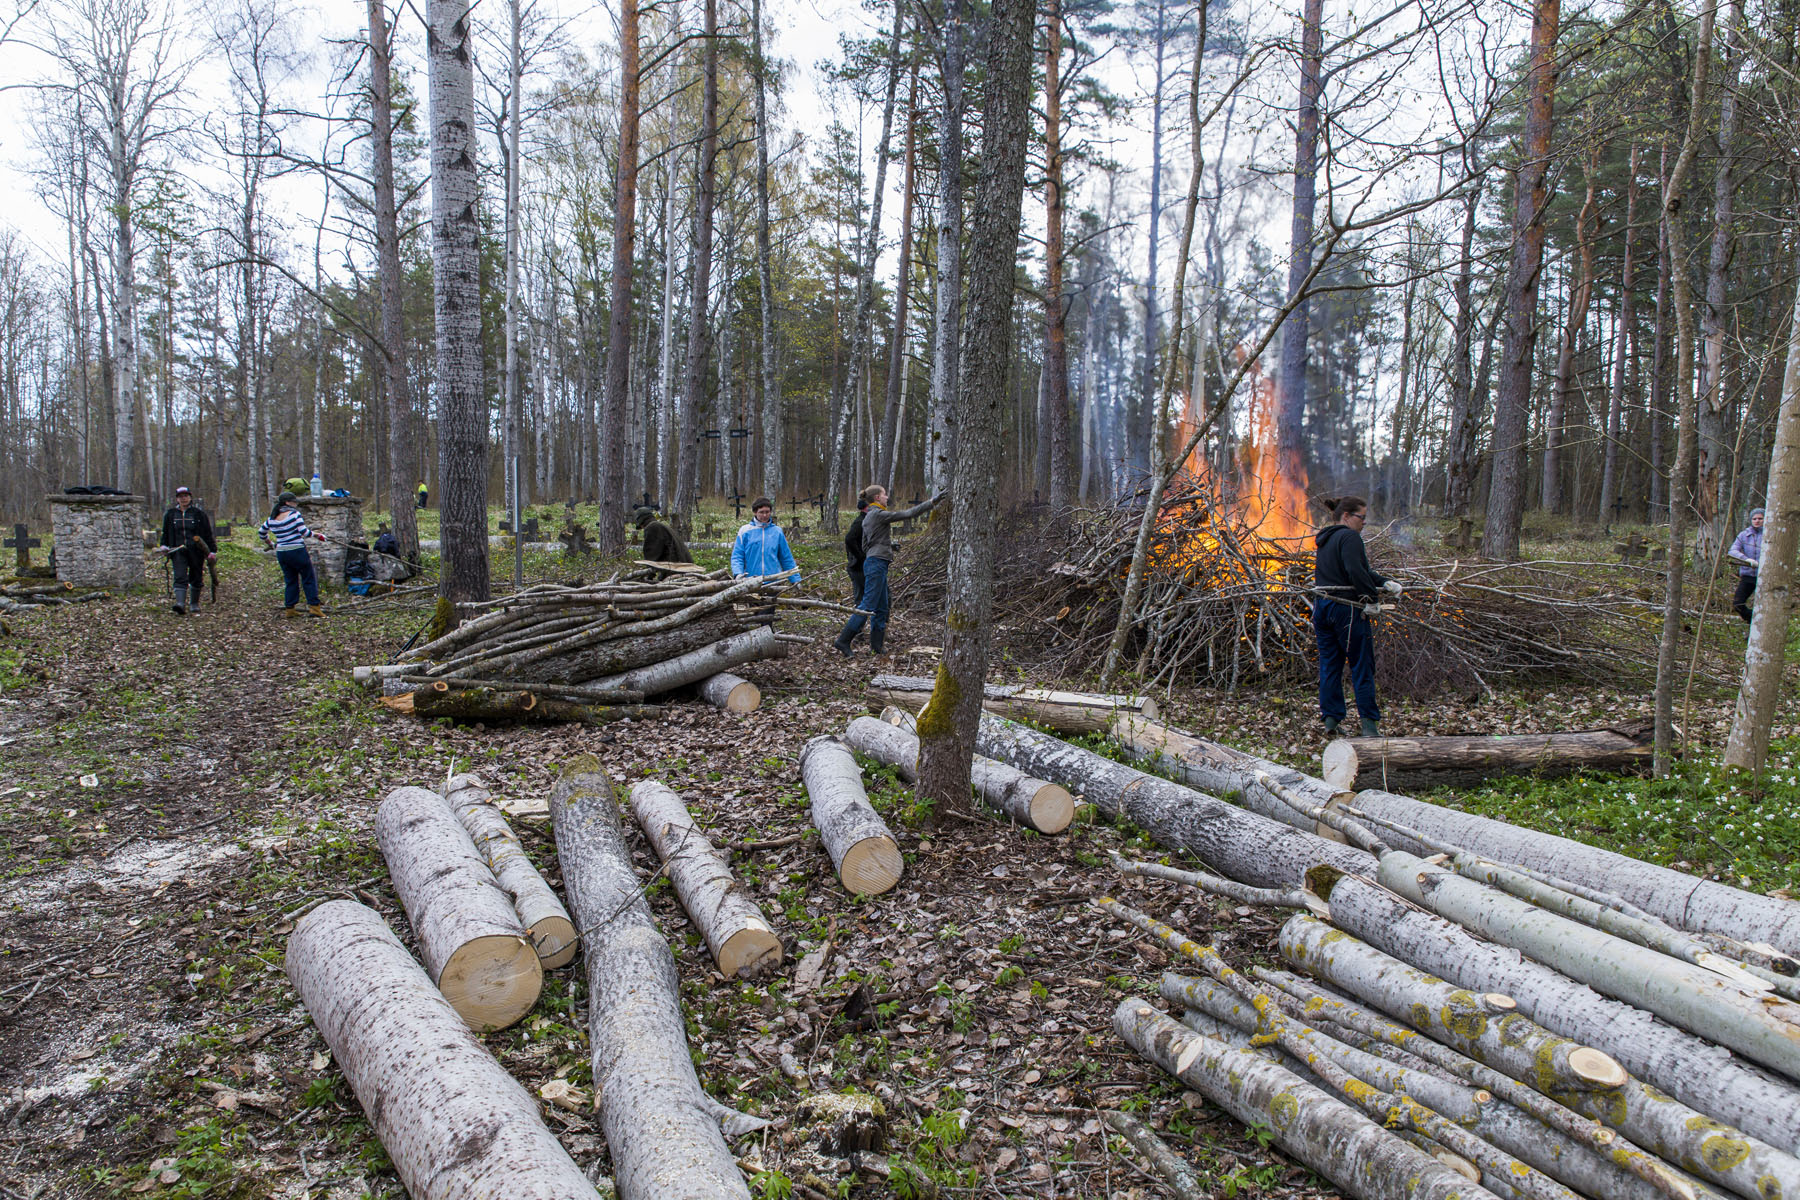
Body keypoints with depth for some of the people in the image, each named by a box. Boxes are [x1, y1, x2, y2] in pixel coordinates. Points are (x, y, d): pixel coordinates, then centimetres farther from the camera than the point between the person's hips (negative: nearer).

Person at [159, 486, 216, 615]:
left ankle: (194, 604, 20)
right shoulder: (170, 514, 11)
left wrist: (212, 550, -2)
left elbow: (208, 534, 3)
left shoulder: (199, 514, 4)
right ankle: (180, 602, -25)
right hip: (178, 551, 1)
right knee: (179, 578, -13)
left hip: (196, 551, -1)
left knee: (196, 578, 7)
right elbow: (166, 533, 21)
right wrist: (164, 545, 4)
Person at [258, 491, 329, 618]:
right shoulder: (294, 514, -10)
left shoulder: (272, 519, 9)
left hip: (281, 553, 6)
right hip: (297, 551, -6)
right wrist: (318, 535, -1)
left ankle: (289, 608, 13)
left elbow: (261, 532, 21)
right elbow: (304, 532, -15)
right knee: (309, 579, 4)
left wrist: (268, 542, 37)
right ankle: (314, 606, 1)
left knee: (290, 581, 14)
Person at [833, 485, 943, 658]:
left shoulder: (868, 517, 18)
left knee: (881, 608, 10)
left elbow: (865, 546, 21)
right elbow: (907, 514, -15)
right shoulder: (878, 514, -11)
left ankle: (876, 647, 11)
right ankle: (843, 640, -11)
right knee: (868, 606, -10)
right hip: (876, 564, -10)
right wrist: (932, 502, -12)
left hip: (873, 563, 10)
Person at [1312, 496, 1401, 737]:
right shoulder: (1349, 537, -10)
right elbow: (1355, 571, -24)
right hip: (1346, 607, -8)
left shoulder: (1323, 539, 19)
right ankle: (1369, 724, -1)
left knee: (1329, 665, 10)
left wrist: (1385, 582, 10)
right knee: (1362, 666, -1)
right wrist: (1373, 595, -12)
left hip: (1321, 606, 8)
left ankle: (1330, 718, 10)